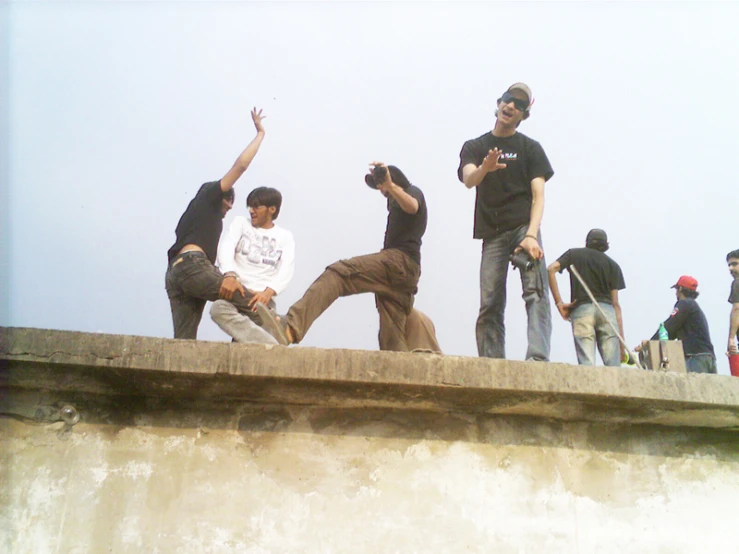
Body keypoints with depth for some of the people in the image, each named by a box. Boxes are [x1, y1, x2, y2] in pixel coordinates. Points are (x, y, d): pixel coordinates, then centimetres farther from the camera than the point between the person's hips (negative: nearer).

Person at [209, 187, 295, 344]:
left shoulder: (285, 236, 16)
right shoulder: (240, 223, 19)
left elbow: (286, 271, 1)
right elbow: (225, 247, 0)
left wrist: (268, 292, -21)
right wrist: (230, 275, -22)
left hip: (262, 296, 1)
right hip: (237, 289, -1)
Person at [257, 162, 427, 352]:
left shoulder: (413, 192, 10)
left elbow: (411, 207, -18)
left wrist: (391, 186, -34)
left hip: (400, 260, -10)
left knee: (337, 274, -28)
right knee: (393, 340, 3)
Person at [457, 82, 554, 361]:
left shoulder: (531, 148, 11)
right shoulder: (474, 147, 15)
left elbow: (538, 196, 0)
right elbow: (468, 180, -5)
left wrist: (531, 235, -17)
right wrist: (485, 168, -30)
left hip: (524, 226, -1)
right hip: (492, 233, 2)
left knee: (536, 292, -19)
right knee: (489, 304, -6)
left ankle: (538, 358, -30)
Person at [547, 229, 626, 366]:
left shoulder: (574, 254, 20)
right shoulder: (613, 265, 18)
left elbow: (551, 269, 2)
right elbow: (616, 304, 10)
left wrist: (559, 303, 2)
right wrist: (622, 342, 8)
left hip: (581, 309, 0)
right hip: (606, 309, 1)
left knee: (587, 365, -9)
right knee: (613, 368, -3)